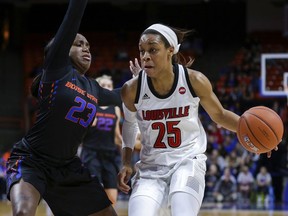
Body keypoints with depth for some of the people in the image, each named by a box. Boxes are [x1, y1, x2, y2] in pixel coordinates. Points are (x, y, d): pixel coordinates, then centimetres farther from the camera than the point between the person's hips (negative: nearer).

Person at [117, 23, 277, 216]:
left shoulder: (194, 81, -12)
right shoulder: (132, 89, -11)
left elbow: (219, 115, 5)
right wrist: (126, 164, 1)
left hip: (188, 163, -1)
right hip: (151, 168, 1)